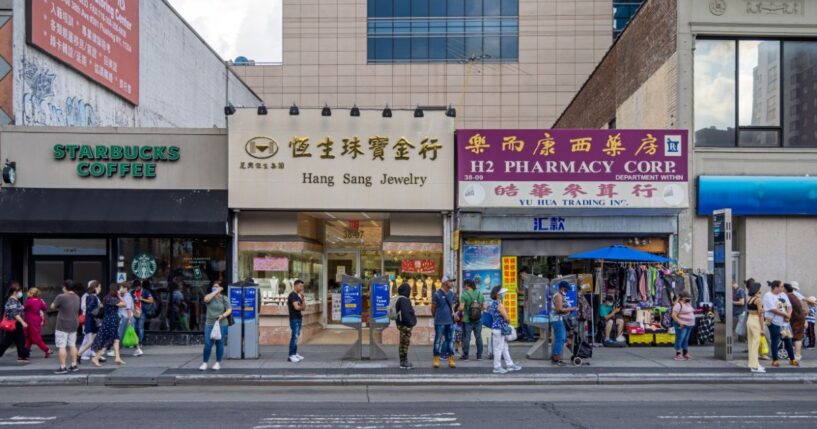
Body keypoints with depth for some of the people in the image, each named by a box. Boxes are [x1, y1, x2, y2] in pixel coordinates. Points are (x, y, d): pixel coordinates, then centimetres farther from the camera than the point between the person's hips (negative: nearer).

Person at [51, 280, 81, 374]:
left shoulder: (61, 297, -15)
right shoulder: (77, 297, 8)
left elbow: (52, 307, -5)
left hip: (62, 325, -7)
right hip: (74, 324, 7)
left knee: (62, 346, -3)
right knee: (72, 345, 15)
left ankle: (62, 367, -4)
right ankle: (74, 365, 18)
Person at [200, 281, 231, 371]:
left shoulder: (224, 298, 3)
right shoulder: (209, 297, 7)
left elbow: (229, 310, -1)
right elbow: (206, 299, -18)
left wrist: (223, 315, -20)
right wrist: (216, 292, -15)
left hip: (221, 324, -1)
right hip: (209, 324, 1)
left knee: (220, 344, 4)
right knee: (207, 344, -2)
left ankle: (218, 363, 15)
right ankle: (204, 363, 7)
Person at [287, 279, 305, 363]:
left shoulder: (298, 295, 16)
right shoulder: (292, 295, -12)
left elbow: (303, 307, 12)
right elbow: (296, 307, -21)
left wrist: (302, 298, -1)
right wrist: (302, 306, 0)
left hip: (299, 318, 9)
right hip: (294, 319, -9)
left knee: (296, 336, 11)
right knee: (294, 336, -10)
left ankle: (295, 353, 16)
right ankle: (291, 356, -9)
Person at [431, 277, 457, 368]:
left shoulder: (451, 294, 10)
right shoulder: (437, 294, -7)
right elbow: (433, 308, 0)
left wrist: (452, 312, 6)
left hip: (450, 321, 5)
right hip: (440, 322, -5)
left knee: (450, 340, 7)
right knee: (438, 340, 0)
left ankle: (451, 359, 12)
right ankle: (436, 359, 8)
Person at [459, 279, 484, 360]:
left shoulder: (465, 294, -12)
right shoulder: (480, 294, 3)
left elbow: (461, 308, -17)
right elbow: (484, 307, 6)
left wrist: (460, 312, 4)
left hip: (467, 320, -4)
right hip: (478, 320, 4)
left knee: (466, 337, 2)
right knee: (478, 337, 10)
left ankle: (465, 356, 5)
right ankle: (479, 355, 14)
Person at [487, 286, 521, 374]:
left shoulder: (493, 304, 11)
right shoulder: (500, 305, -19)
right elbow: (506, 318, -19)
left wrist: (505, 319, 9)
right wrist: (509, 319, 4)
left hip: (496, 328, 10)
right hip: (499, 329, -10)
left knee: (505, 348, 15)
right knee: (498, 348, -1)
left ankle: (510, 364, 22)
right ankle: (497, 367, 6)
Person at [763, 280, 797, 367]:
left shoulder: (783, 295, 12)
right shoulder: (768, 296, -10)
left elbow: (789, 306, 9)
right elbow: (773, 309, -18)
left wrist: (788, 315, -11)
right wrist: (785, 314, -13)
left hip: (784, 322, 6)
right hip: (774, 322, -6)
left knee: (788, 340, 10)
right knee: (775, 341, 1)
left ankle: (792, 359, 21)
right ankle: (775, 360, 11)